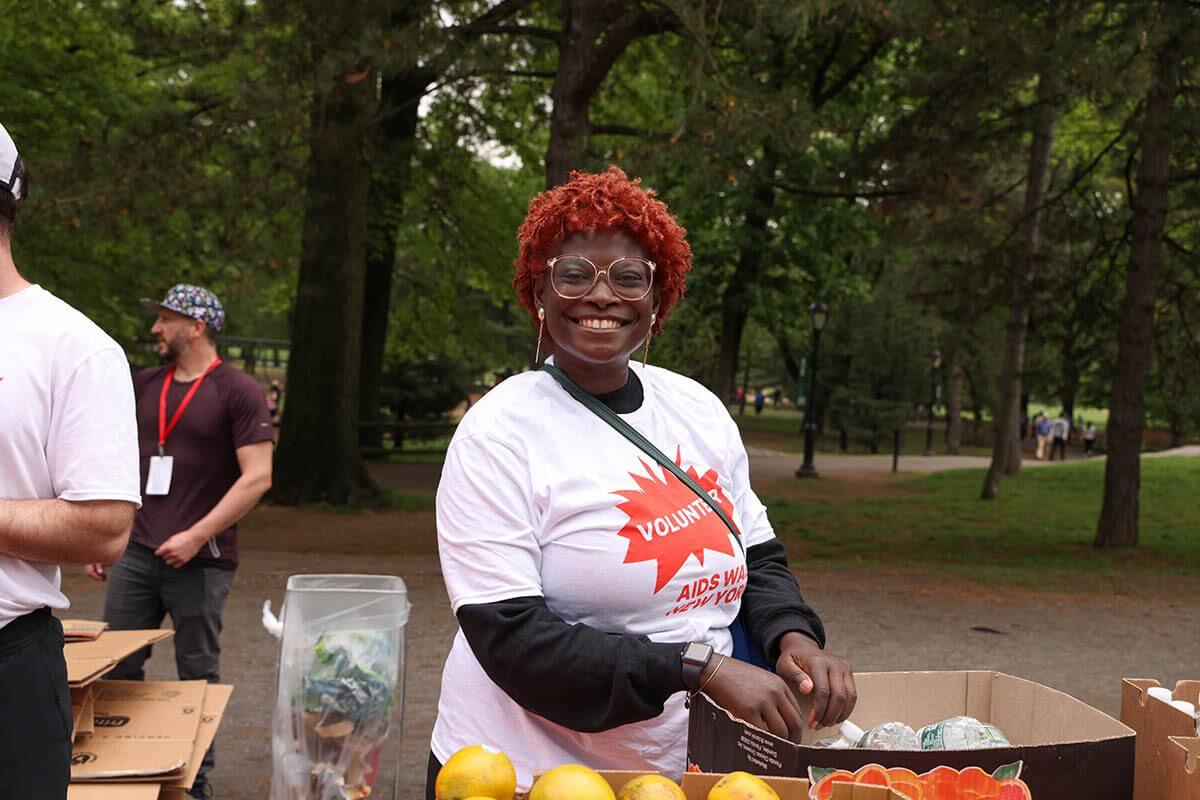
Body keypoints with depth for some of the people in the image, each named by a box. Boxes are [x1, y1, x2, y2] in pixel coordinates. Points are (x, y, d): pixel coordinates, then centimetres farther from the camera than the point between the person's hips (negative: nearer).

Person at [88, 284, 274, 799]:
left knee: (197, 674, 7)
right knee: (117, 667, 7)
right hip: (136, 552, 5)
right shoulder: (144, 385, 11)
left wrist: (196, 536, -17)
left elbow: (258, 477, -14)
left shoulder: (239, 392, -7)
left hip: (200, 560, -5)